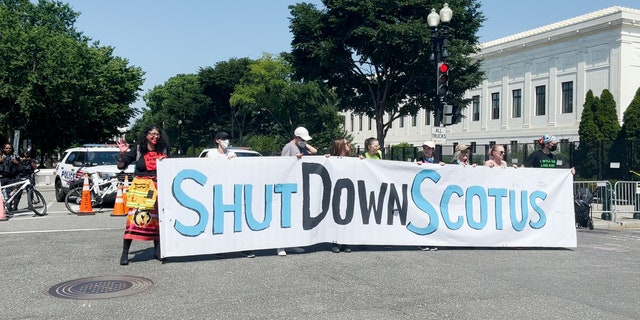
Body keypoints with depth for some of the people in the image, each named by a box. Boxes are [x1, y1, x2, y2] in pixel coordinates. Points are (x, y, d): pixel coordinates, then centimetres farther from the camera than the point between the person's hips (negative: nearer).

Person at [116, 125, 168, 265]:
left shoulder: (163, 151, 9)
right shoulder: (138, 150, 1)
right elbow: (121, 166, 0)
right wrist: (123, 153, -16)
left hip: (158, 188, 3)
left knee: (157, 217, 7)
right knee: (135, 216, -15)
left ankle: (157, 250, 19)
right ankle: (125, 253, -12)